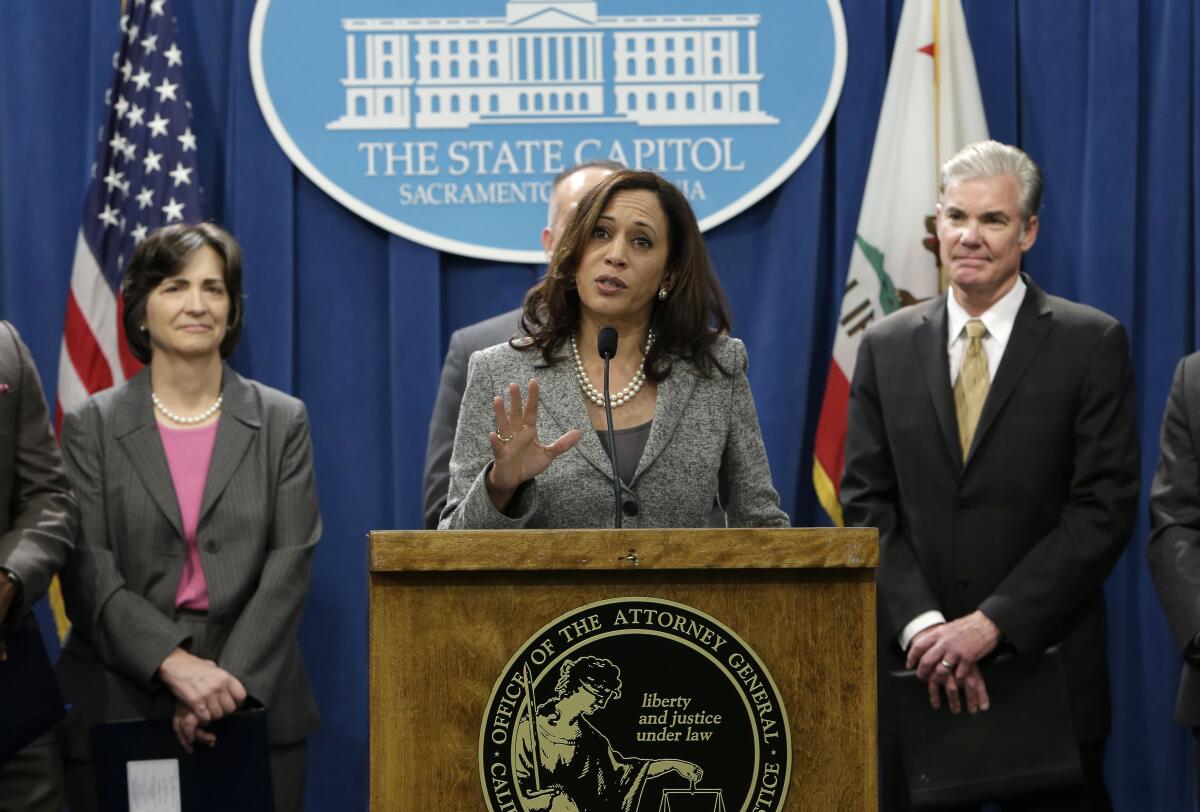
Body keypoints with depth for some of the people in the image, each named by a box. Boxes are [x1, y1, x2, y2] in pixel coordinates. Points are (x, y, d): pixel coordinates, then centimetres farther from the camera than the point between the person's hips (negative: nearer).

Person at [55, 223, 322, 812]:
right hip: (119, 707, 0)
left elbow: (290, 565, -2)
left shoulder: (282, 422, 7)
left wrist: (229, 680, -15)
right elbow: (87, 572, -5)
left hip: (254, 707, 1)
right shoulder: (92, 426, 5)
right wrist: (176, 663, -19)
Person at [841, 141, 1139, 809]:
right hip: (917, 670, 2)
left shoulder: (1091, 344, -2)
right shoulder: (887, 347, 7)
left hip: (1045, 662, -2)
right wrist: (921, 625, -12)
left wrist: (990, 623, -15)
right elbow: (866, 503, 3)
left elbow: (1106, 509, -9)